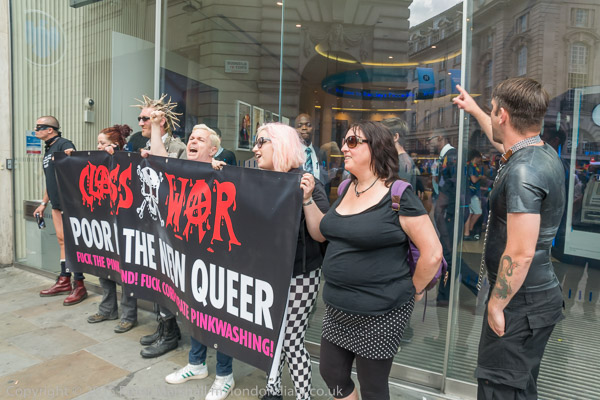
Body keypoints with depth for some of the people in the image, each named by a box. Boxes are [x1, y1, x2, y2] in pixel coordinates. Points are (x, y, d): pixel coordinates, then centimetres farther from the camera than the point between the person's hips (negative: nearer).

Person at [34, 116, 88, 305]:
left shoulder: (64, 144, -10)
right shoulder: (48, 149, 18)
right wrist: (43, 203, 24)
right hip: (57, 204, 9)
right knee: (62, 241, 13)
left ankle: (79, 286, 0)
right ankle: (64, 282, 23)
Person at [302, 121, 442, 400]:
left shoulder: (399, 196, -17)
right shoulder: (346, 191, 5)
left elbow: (432, 253, -15)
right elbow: (321, 233, 13)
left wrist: (413, 290, -5)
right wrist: (307, 198, 2)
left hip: (379, 312, -6)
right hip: (337, 307, 7)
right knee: (331, 375, 19)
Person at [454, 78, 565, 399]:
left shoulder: (523, 171, -25)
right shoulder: (544, 153, 6)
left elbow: (520, 254, -28)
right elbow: (505, 141, 30)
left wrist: (496, 304, -17)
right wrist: (474, 110, 41)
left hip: (521, 301, -10)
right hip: (541, 293, 10)